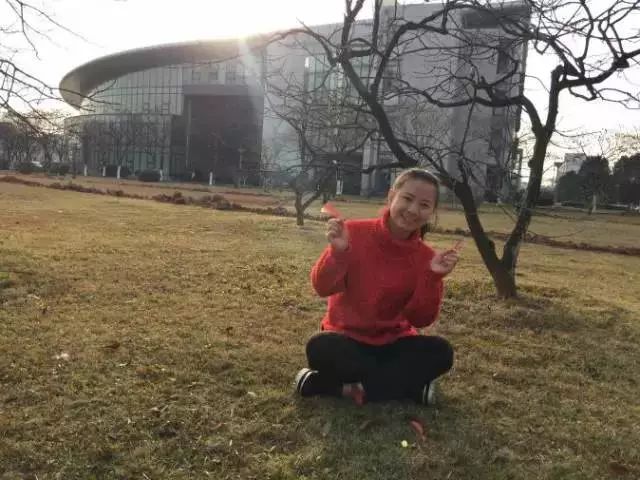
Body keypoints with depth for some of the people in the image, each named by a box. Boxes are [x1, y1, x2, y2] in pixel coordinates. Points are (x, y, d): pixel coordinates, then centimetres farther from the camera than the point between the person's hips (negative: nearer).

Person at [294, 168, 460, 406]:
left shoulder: (426, 257, -7)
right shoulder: (355, 232, -13)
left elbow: (420, 319, -10)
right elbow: (323, 288, -18)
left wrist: (433, 277, -24)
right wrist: (338, 252, -35)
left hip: (393, 342, 2)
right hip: (347, 338, -2)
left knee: (440, 352, -23)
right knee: (320, 348, -33)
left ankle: (351, 388, -19)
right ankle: (411, 387, -20)